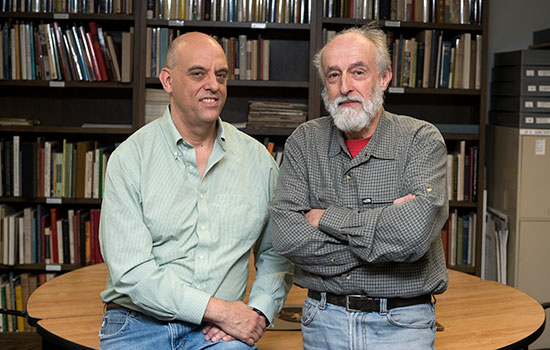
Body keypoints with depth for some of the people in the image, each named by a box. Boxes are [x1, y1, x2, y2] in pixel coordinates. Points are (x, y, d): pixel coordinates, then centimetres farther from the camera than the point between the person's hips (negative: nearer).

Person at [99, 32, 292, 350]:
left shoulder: (257, 159, 8)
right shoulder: (131, 157, -3)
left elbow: (276, 252, 16)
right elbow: (131, 271, -11)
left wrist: (258, 312, -3)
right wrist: (219, 310, -14)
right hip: (138, 324, -1)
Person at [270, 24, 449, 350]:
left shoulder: (422, 140, -7)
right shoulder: (305, 142, 1)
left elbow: (414, 233, -24)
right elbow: (286, 236, -13)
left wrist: (326, 218, -13)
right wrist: (383, 225, -17)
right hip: (324, 320, 2)